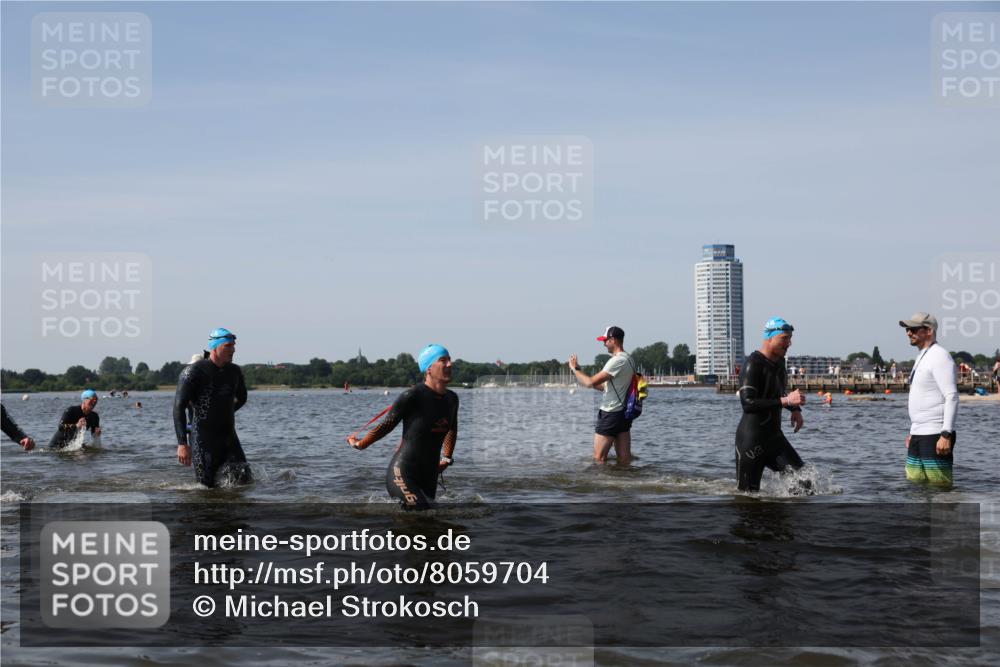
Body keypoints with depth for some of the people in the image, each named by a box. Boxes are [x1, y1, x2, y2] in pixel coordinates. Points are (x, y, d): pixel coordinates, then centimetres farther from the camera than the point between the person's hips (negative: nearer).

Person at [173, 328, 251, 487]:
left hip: (229, 437, 5)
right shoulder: (194, 371, -10)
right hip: (202, 440, -5)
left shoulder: (234, 371, 7)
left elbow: (242, 399, 28)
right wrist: (182, 444, -22)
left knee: (245, 481, -5)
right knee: (208, 488, -6)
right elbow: (179, 407, -15)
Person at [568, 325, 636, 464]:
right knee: (625, 459, 6)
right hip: (624, 412, 10)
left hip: (610, 414, -10)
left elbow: (591, 382, -21)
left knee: (599, 458, -4)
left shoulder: (617, 361, -18)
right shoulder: (628, 359, 14)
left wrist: (575, 369, -5)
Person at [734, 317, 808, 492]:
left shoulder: (779, 362, 10)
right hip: (751, 439, -7)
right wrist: (786, 401, -31)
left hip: (774, 436, 8)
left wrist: (795, 409, 10)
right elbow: (748, 404, -28)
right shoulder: (753, 363, -17)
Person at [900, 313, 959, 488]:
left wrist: (946, 434, -24)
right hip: (919, 434, 10)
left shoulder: (939, 356, -11)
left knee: (940, 487, -8)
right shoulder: (922, 357, 19)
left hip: (936, 435, -10)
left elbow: (952, 397, -18)